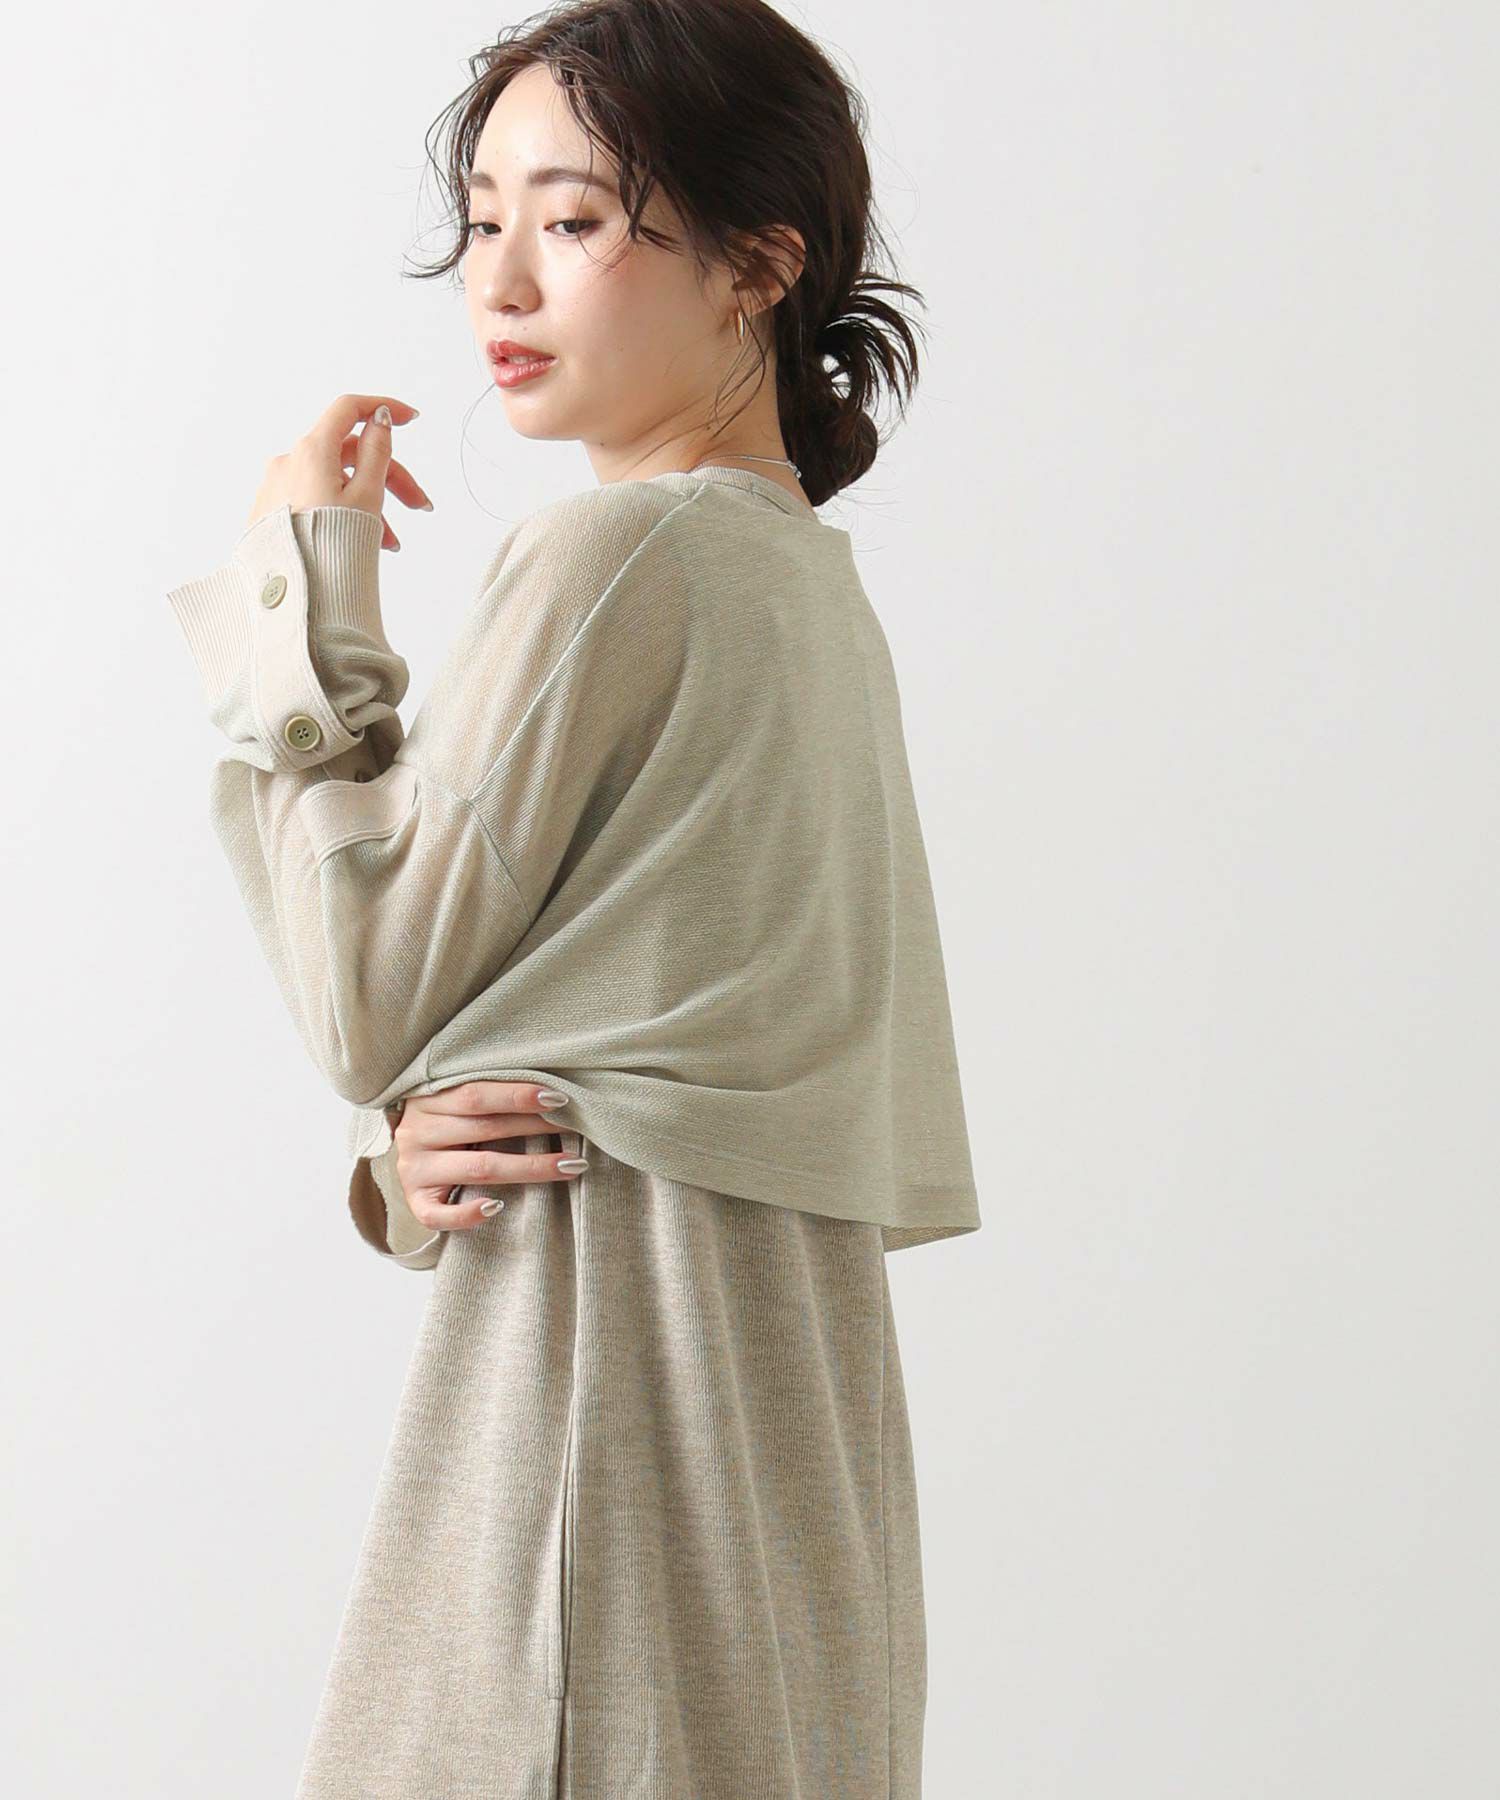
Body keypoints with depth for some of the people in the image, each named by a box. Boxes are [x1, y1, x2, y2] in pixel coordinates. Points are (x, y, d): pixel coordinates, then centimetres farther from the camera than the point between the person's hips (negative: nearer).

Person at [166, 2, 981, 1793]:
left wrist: (304, 581, -5)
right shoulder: (808, 575, 12)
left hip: (608, 1360, -9)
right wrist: (414, 1154, -5)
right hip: (783, 1359, 9)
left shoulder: (612, 558, -15)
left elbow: (368, 994, -11)